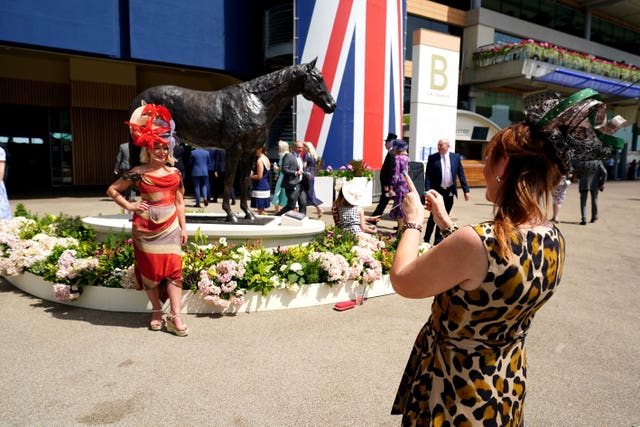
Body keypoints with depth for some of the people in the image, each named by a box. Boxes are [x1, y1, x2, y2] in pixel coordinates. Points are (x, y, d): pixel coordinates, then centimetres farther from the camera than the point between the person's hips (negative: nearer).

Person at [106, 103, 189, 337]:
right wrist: (129, 206, -4)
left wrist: (183, 227, 8)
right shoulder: (138, 173, -1)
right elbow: (112, 190, 7)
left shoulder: (175, 173, 6)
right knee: (150, 270, 7)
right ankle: (156, 311, 22)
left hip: (170, 227, 2)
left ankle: (175, 316, -1)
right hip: (146, 228, -1)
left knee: (174, 269, -4)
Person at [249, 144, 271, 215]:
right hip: (266, 187, 10)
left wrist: (250, 176, -6)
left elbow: (259, 176, -20)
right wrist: (252, 174, 18)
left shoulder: (259, 160, -15)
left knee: (260, 210, -6)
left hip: (259, 188, -9)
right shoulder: (267, 159, 13)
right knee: (262, 210, 14)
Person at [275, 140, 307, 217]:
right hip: (292, 185, -8)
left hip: (300, 185, 8)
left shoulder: (300, 157, 20)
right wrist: (295, 173, -22)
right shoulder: (288, 156, -7)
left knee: (303, 204, 3)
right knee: (291, 206, -5)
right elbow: (284, 170, -14)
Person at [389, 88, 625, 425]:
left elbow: (401, 282, -21)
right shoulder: (554, 239, -8)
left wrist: (414, 221, -8)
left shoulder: (476, 243, -35)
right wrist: (447, 225, 8)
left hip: (455, 391, -7)